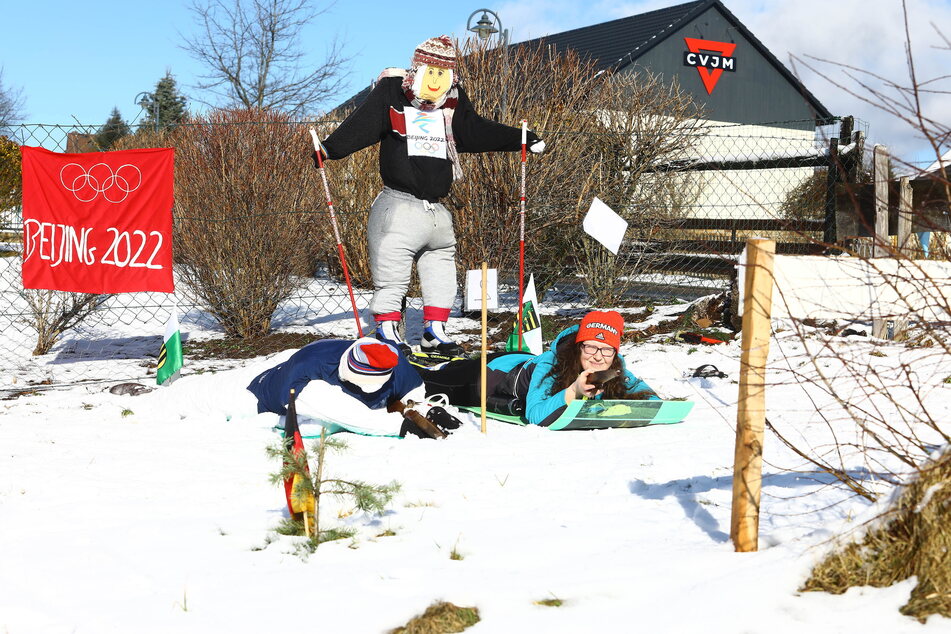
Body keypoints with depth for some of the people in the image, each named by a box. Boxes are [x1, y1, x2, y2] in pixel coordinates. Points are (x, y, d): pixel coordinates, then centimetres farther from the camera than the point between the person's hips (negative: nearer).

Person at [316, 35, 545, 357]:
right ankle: (387, 333, 8)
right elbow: (361, 126, -13)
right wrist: (329, 148, -28)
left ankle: (434, 332, 23)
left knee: (441, 270, 13)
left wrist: (522, 139, 19)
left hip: (436, 210, 6)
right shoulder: (391, 93, -3)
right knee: (392, 275, -3)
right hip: (398, 207, -6)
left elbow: (477, 132, 21)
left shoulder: (453, 102, 12)